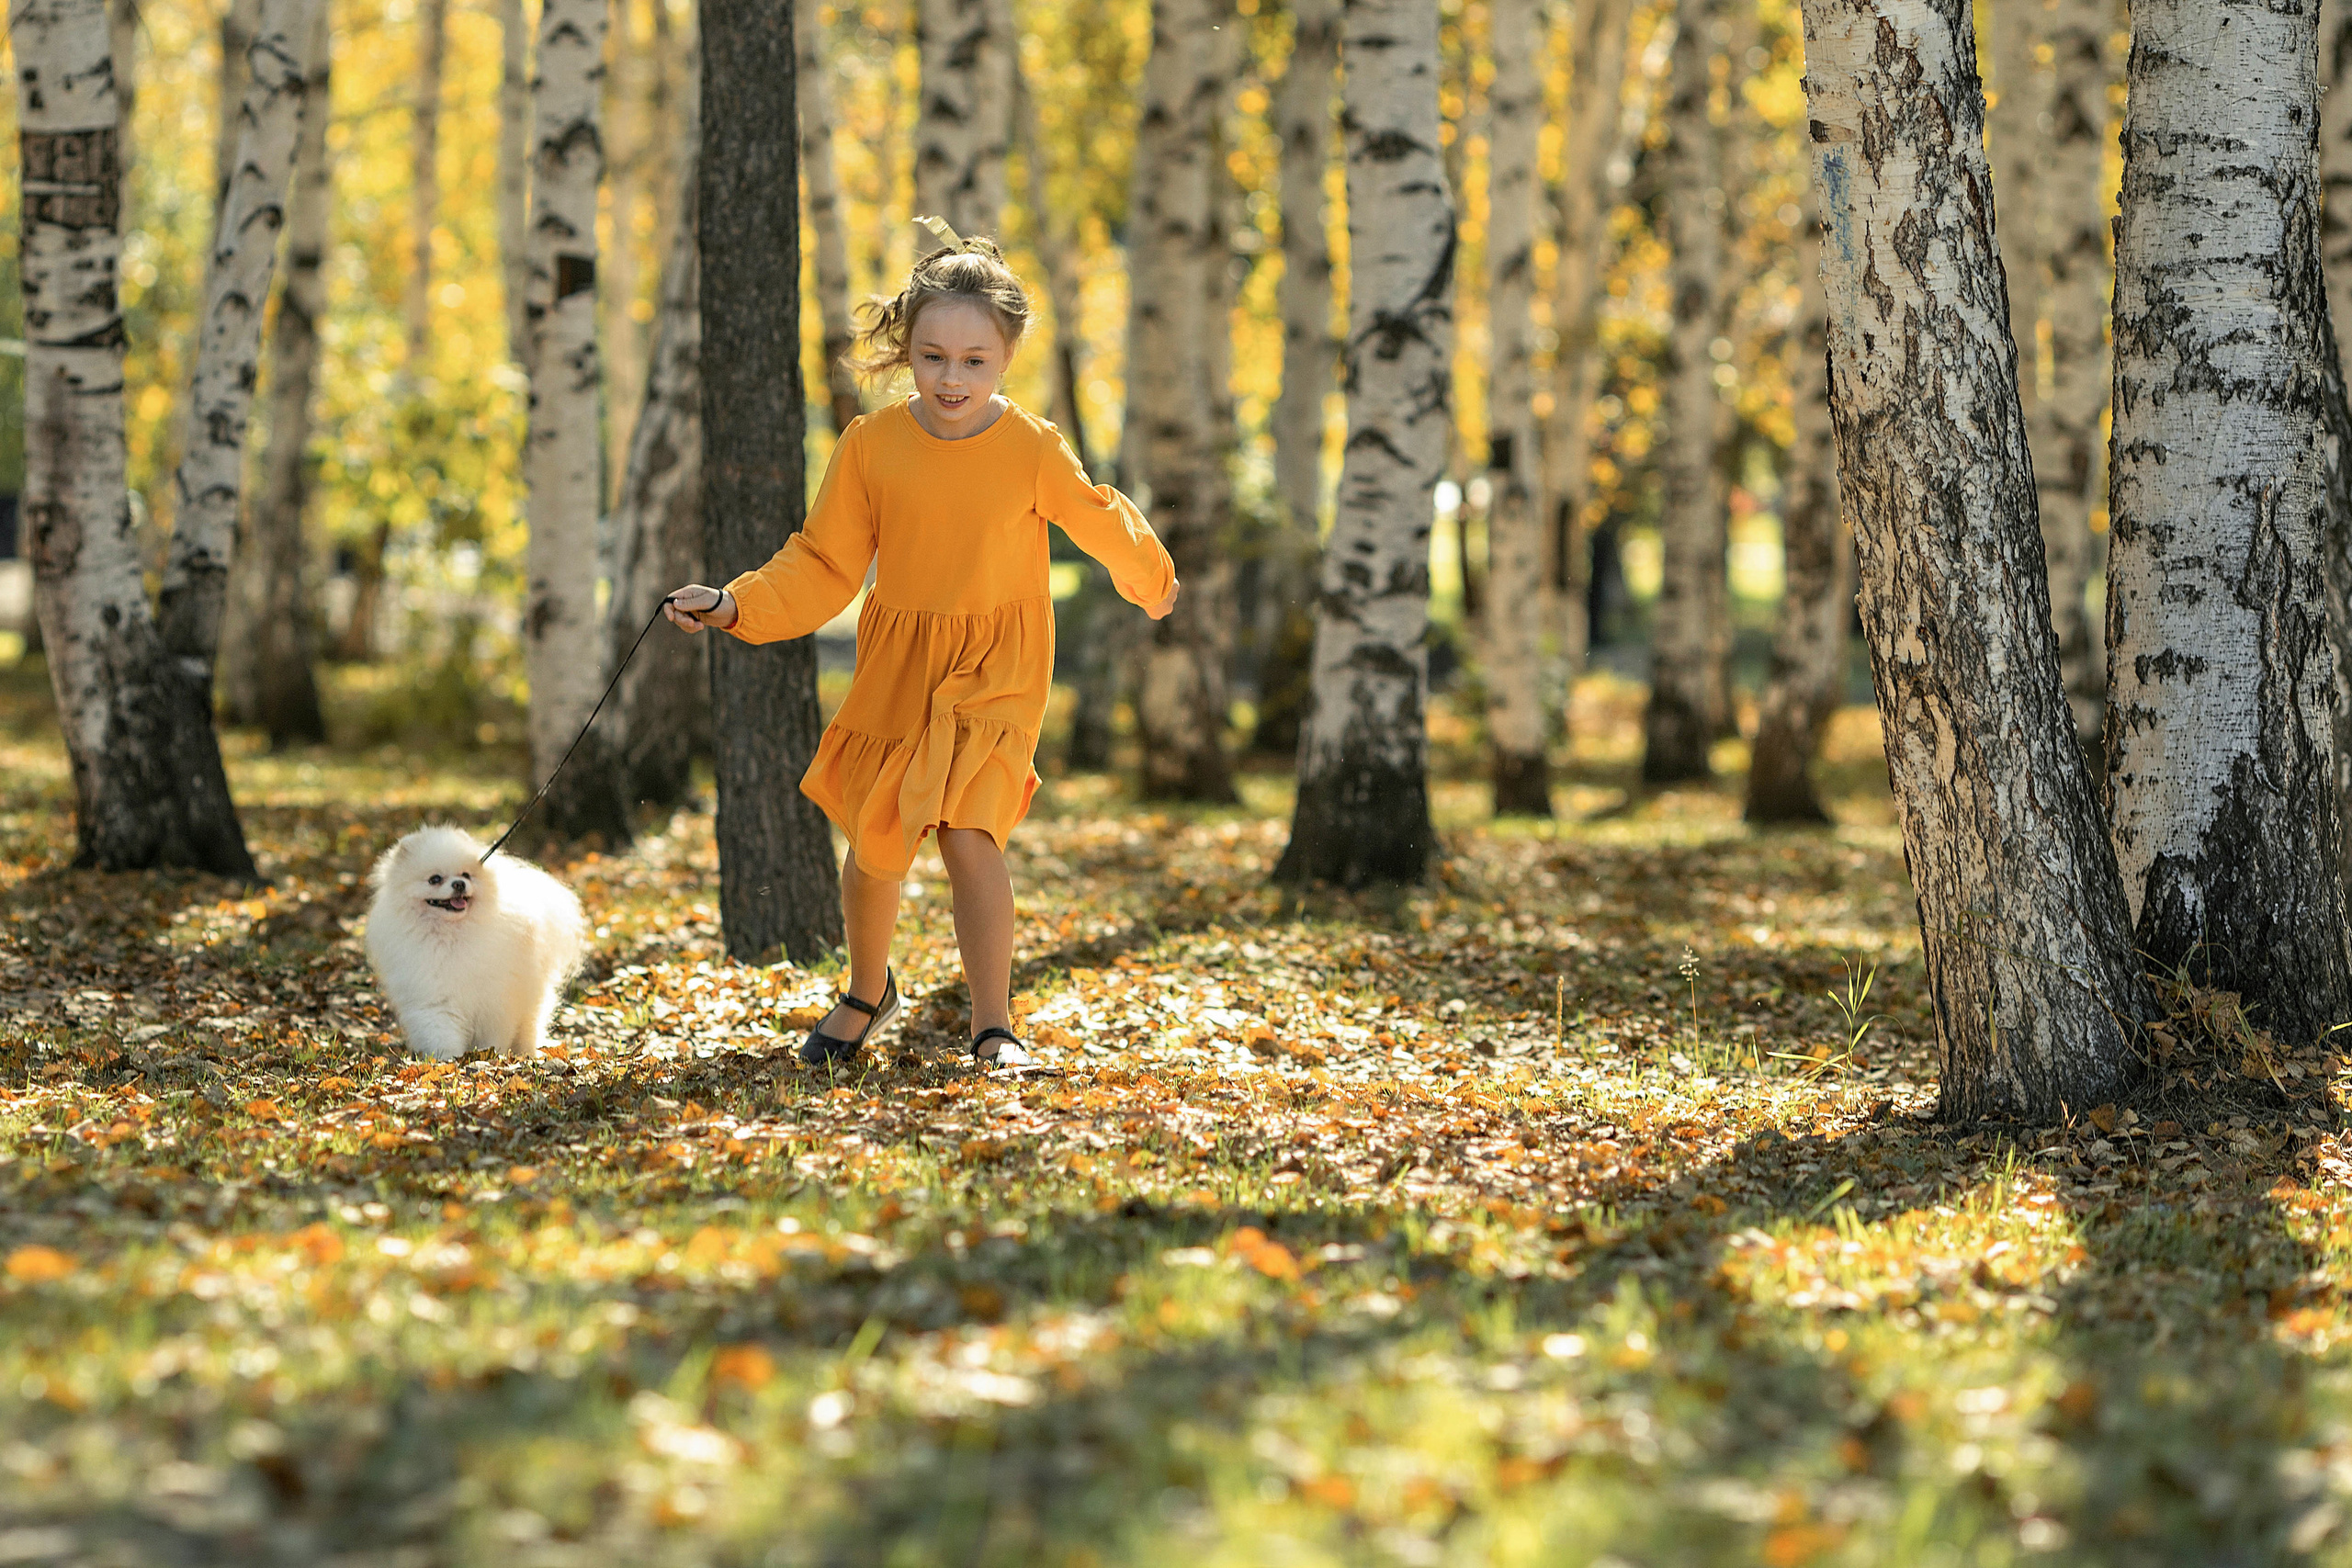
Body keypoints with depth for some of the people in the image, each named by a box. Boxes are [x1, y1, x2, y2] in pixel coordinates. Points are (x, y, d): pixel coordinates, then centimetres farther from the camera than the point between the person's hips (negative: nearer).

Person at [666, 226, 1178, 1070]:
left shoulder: (1032, 448, -13)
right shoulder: (870, 445, -10)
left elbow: (1097, 520, 7)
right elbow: (824, 567, -3)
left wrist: (1151, 581, 24)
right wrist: (734, 605, -16)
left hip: (994, 670, -3)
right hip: (897, 664, 3)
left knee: (966, 832, -19)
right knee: (874, 842, 11)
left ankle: (993, 1027, -9)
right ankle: (867, 994, 38)